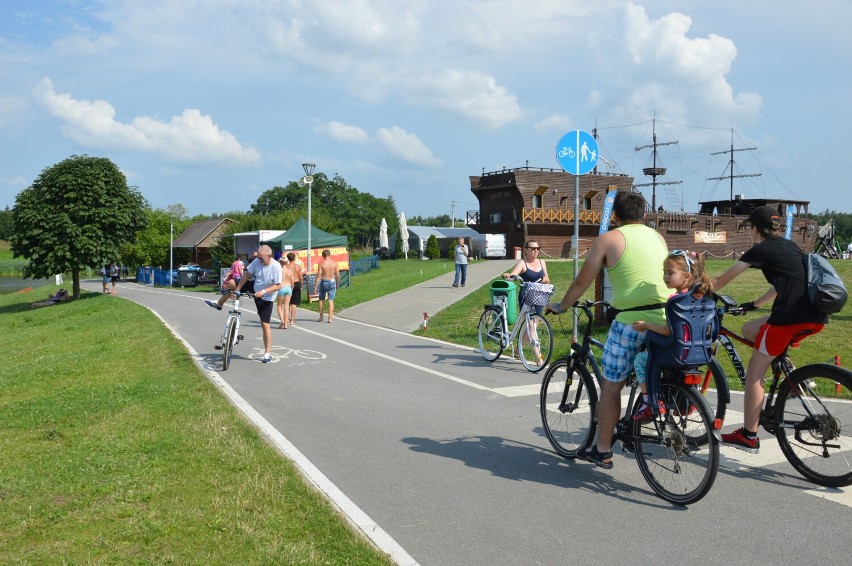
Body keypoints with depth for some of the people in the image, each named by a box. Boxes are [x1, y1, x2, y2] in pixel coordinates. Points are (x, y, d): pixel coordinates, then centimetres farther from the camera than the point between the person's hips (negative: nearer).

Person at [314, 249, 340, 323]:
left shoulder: (321, 264, -8)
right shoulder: (334, 263, -3)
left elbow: (319, 276, -10)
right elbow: (338, 275, -2)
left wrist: (316, 286, -7)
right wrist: (337, 284, 13)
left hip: (323, 282, -1)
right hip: (332, 282, 1)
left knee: (321, 300, 15)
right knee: (331, 300, 3)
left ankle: (321, 317, 20)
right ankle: (330, 317, -2)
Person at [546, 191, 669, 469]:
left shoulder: (608, 239, 1)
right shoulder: (657, 237, 17)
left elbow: (582, 282, 4)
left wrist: (560, 307, 19)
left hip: (632, 322, -5)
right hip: (668, 319, 6)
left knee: (611, 386, 6)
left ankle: (602, 451, 14)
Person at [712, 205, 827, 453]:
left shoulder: (760, 250, 2)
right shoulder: (789, 246, 23)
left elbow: (721, 281, 7)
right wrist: (753, 304, 43)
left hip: (789, 316, -8)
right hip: (816, 318, 8)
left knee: (754, 373, 3)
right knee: (749, 330, 24)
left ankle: (748, 436, 6)